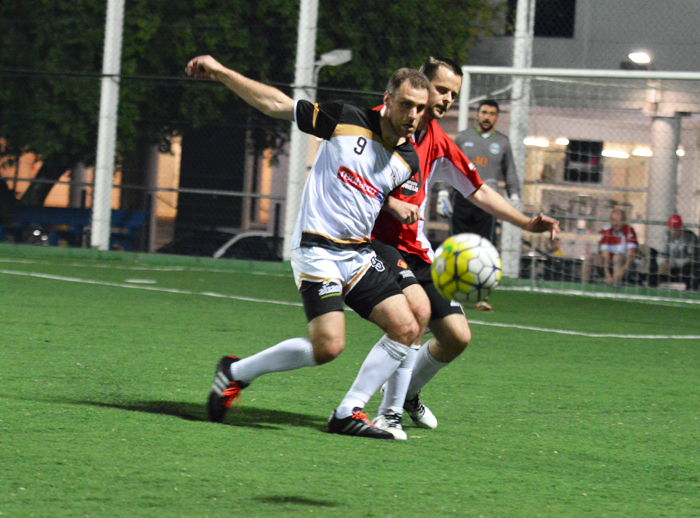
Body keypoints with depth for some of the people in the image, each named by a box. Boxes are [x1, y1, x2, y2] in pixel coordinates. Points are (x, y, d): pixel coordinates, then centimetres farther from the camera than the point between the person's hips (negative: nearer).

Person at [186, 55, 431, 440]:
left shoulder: (409, 160, 6)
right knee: (327, 346, -19)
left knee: (405, 328, -7)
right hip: (317, 249, -7)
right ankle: (237, 372, 3)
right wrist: (219, 73, -5)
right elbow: (277, 105, -3)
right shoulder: (347, 121, -8)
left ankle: (349, 412, 1)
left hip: (360, 254, 7)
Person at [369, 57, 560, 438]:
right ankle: (389, 413, -23)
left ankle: (407, 394, 31)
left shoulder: (438, 143, 13)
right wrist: (390, 203, -21)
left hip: (416, 250, 7)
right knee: (417, 306, -32)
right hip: (376, 239, -7)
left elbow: (478, 191, 20)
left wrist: (526, 222, 10)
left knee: (457, 336, 2)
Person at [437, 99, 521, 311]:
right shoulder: (463, 138, 12)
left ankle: (483, 297, -9)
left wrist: (515, 199, 8)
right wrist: (442, 194, 6)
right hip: (462, 197, 1)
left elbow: (510, 174, 18)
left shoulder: (502, 142, 13)